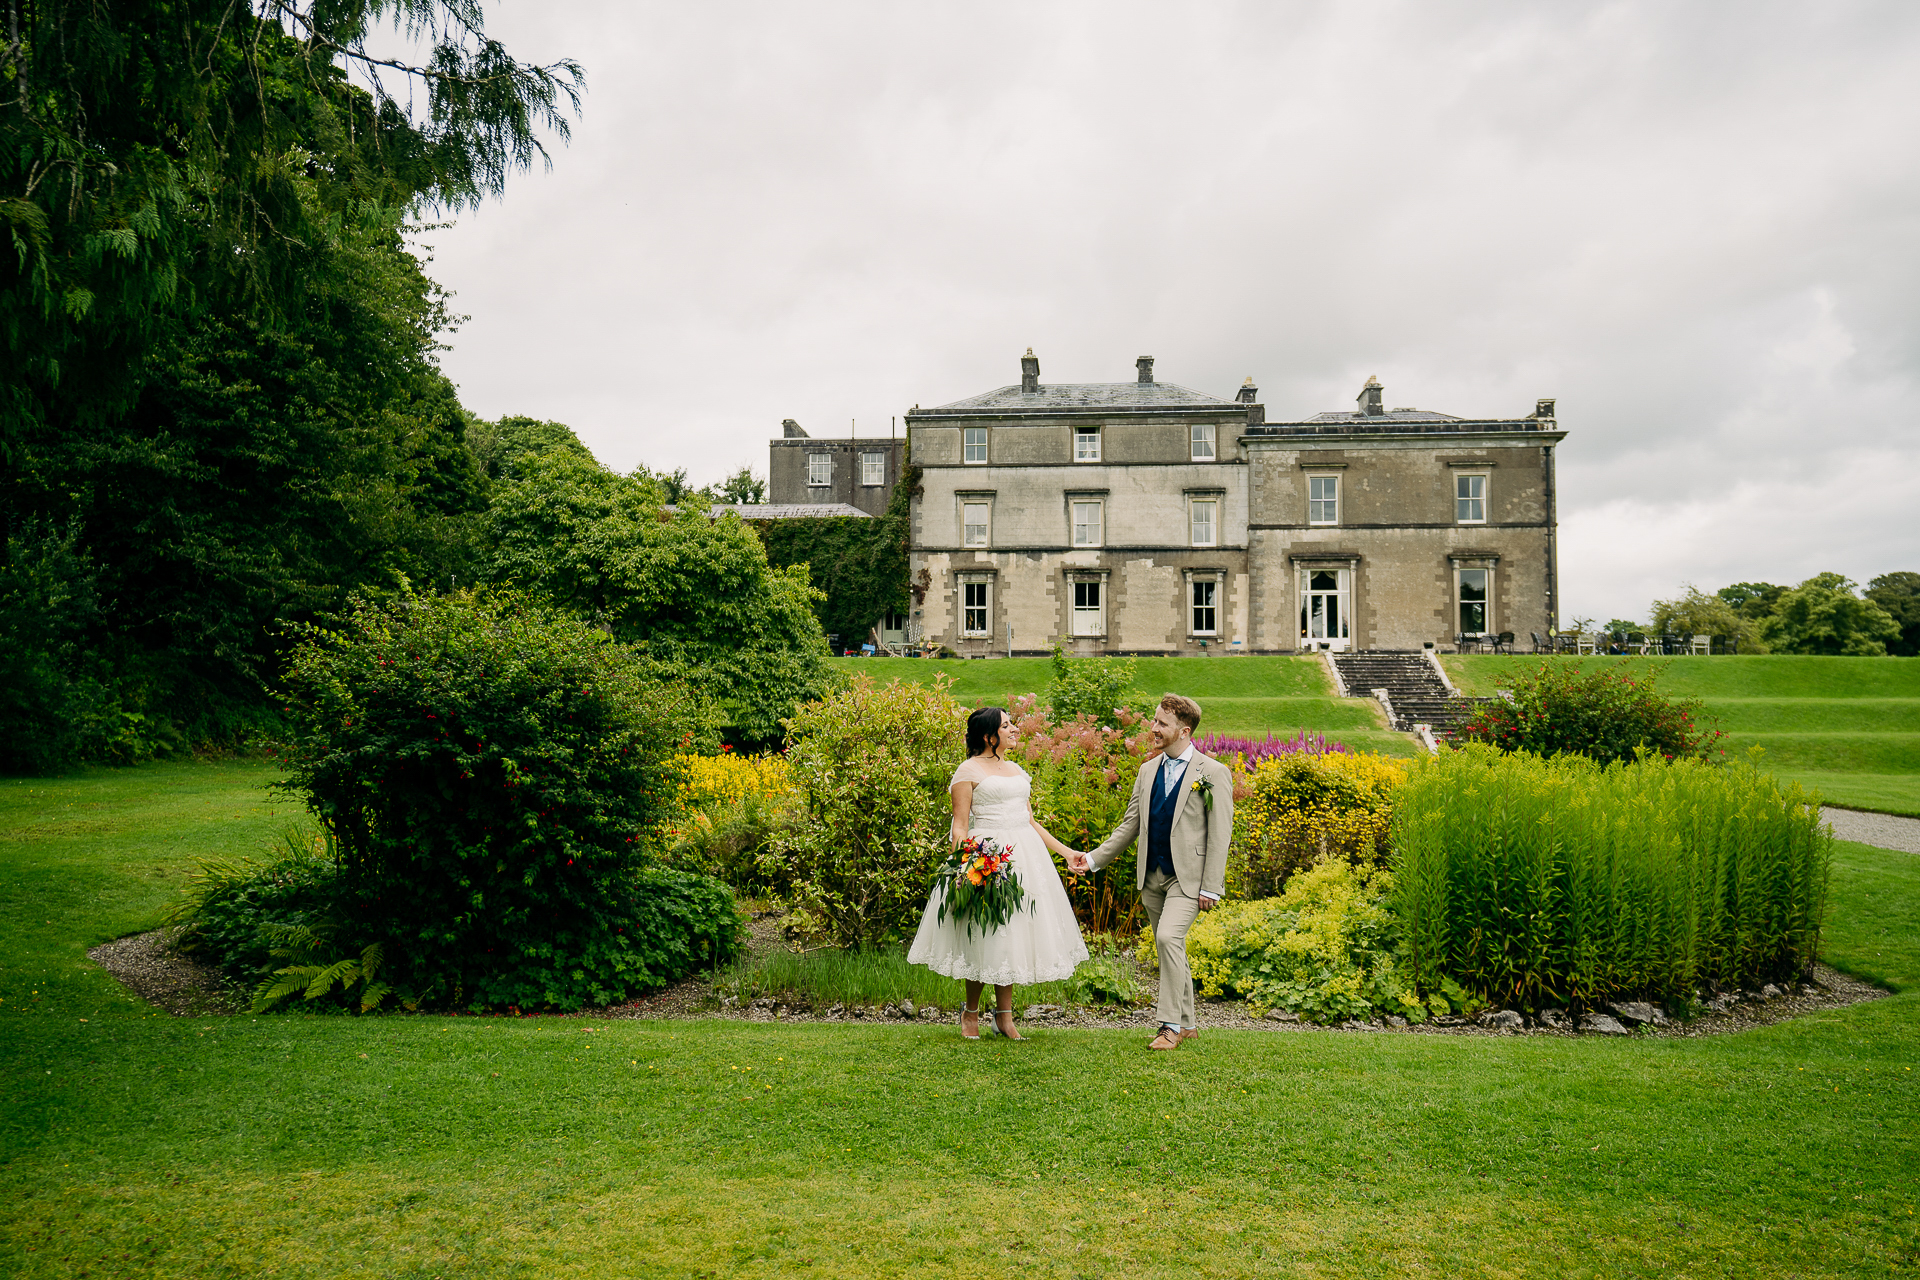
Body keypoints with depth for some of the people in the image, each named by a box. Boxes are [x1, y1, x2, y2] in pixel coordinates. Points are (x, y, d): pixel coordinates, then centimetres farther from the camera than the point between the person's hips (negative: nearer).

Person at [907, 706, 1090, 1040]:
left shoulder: (1017, 770, 17)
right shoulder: (969, 771, -4)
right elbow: (960, 827, -8)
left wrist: (1066, 851, 16)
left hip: (1024, 856, 6)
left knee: (1012, 933, 8)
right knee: (984, 936, -1)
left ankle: (1004, 1016, 17)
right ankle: (971, 1012, 19)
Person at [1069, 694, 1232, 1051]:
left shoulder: (1213, 773, -7)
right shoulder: (1148, 771, 11)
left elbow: (1220, 834, -9)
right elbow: (1131, 824, 15)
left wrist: (1211, 887, -12)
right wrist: (1094, 858, 9)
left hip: (1188, 877, -6)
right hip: (1152, 875, 6)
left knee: (1169, 937, -21)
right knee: (1170, 947, 11)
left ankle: (1171, 1024, -11)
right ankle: (1186, 1024, 25)